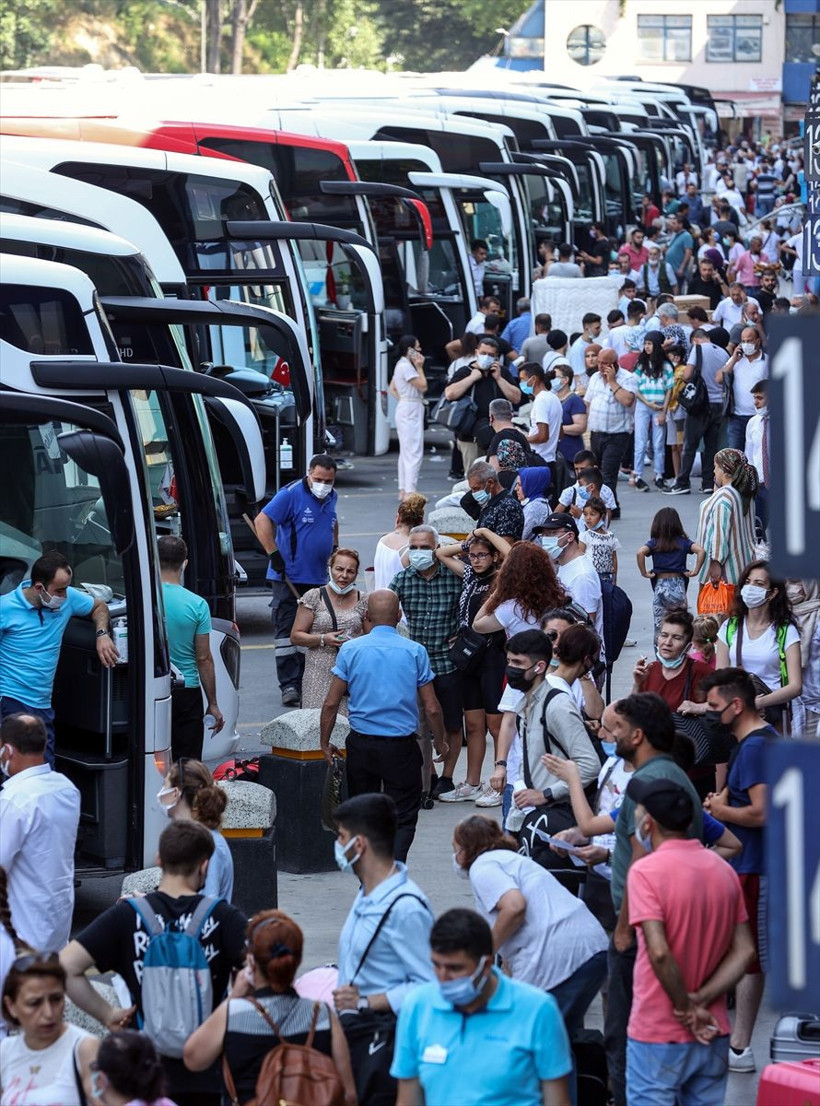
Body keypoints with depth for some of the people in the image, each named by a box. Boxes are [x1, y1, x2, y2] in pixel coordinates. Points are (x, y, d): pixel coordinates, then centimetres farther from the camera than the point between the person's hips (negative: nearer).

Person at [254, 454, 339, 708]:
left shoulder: (331, 497, 11)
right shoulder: (291, 495, -12)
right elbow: (262, 521, -17)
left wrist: (335, 549, 22)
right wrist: (274, 555, -20)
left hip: (318, 578, 7)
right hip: (289, 578, -7)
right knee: (287, 631, -6)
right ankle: (289, 685, -7)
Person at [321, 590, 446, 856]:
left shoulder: (350, 650, -3)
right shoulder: (415, 652, -5)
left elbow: (331, 704, -3)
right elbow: (432, 708, -1)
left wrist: (325, 743, 10)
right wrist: (440, 742, 15)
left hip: (361, 744, 1)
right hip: (401, 746, -1)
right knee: (403, 817, 3)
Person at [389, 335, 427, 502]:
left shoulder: (401, 365, 15)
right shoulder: (406, 366, -16)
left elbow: (392, 389, 20)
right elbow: (422, 386, -18)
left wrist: (402, 398, 7)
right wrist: (419, 367, -9)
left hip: (405, 408, 11)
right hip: (411, 410, -11)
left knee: (405, 452, 14)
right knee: (414, 453, -11)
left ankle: (403, 491, 17)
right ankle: (409, 492, -14)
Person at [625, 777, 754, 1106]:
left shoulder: (646, 871, -14)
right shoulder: (723, 870, 6)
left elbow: (659, 952, -24)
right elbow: (744, 951, 3)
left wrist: (686, 1007, -13)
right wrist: (700, 1001, -5)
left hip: (657, 1036, -6)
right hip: (713, 1034, 6)